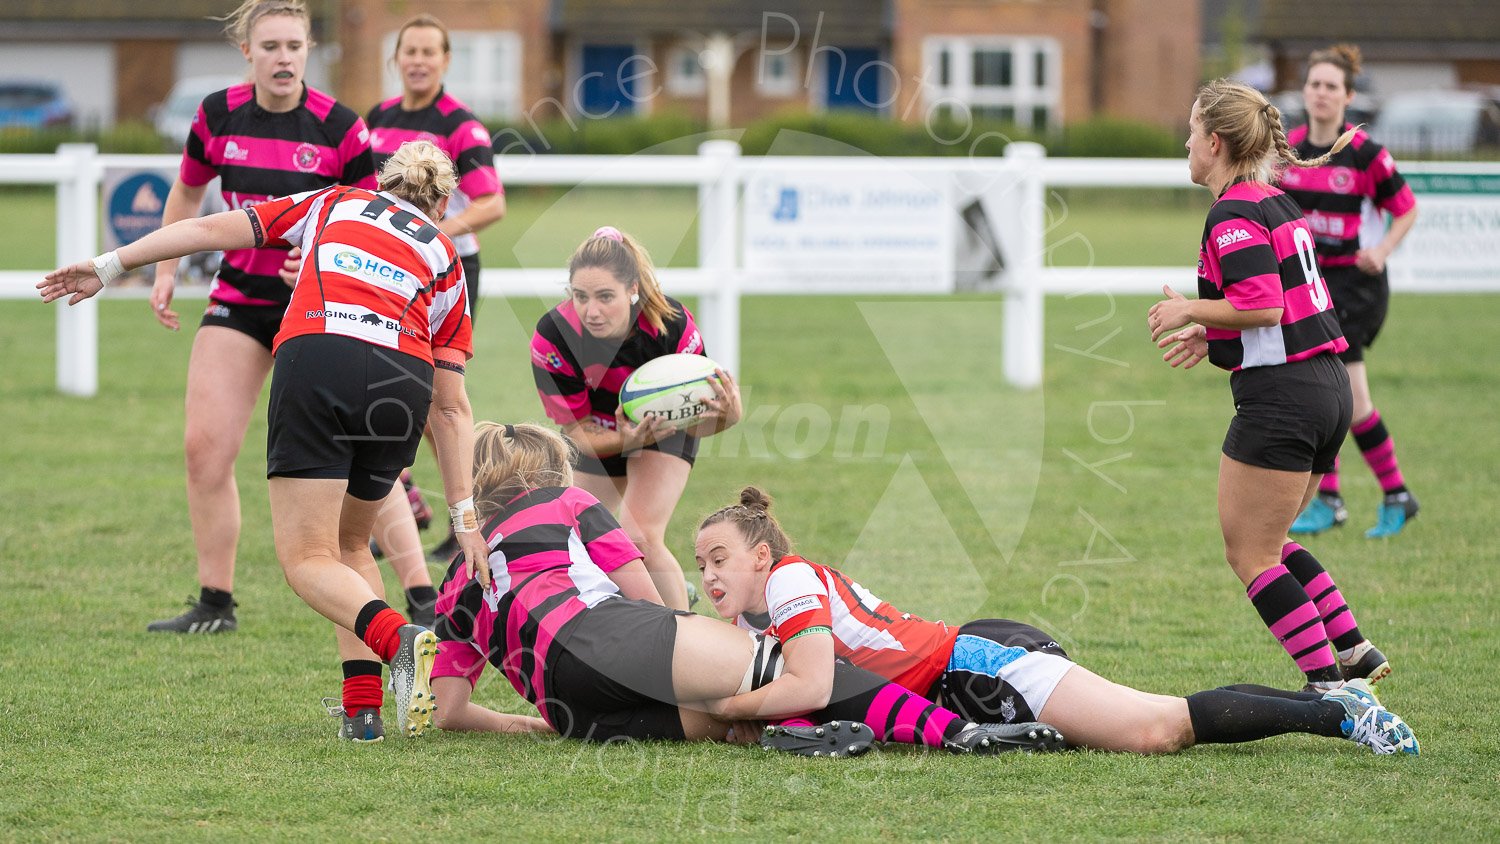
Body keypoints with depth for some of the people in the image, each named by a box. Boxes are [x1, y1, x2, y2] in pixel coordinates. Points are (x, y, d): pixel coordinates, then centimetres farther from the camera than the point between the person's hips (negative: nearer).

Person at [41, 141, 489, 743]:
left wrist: (109, 266, 25)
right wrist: (464, 514, 21)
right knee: (351, 545, 24)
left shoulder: (334, 204, 28)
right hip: (406, 378, 2)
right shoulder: (445, 259, 28)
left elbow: (213, 229, 21)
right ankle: (363, 710, 11)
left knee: (307, 560, -1)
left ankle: (397, 638, -30)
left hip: (316, 358, -2)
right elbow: (451, 407, 22)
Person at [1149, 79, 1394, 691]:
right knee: (1267, 543, 20)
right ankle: (1355, 650, 12)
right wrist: (1213, 337, 18)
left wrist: (1190, 311, -9)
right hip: (1328, 385, 10)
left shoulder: (1233, 215, -13)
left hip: (1279, 397, -10)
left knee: (1249, 554, -2)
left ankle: (1327, 682, -6)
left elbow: (1262, 305, -23)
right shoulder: (1276, 202, 16)